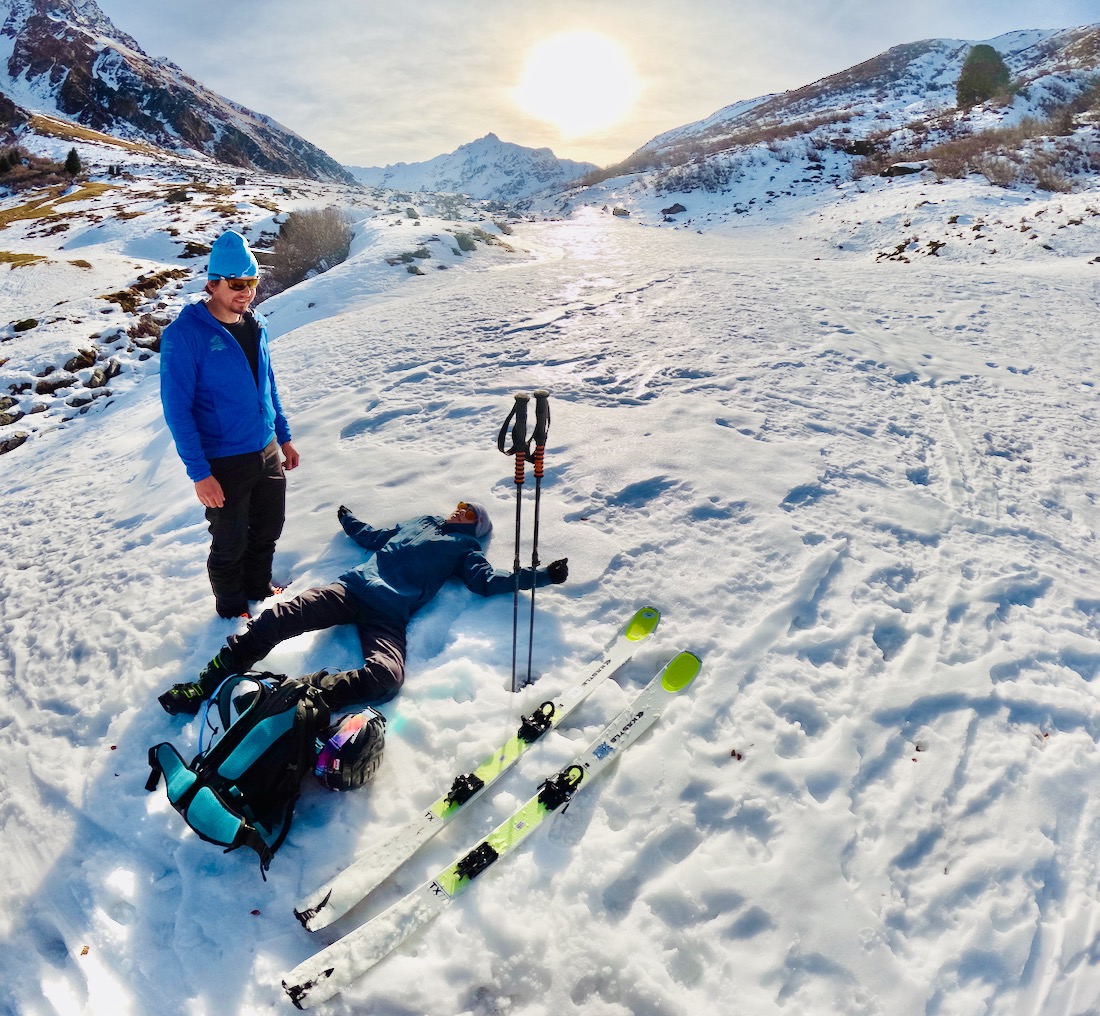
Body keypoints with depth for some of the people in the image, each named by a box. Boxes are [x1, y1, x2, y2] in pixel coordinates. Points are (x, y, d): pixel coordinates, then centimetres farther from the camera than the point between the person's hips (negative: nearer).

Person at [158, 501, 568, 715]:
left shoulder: (464, 549, 20)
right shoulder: (419, 522, 32)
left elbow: (489, 581, 7)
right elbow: (373, 538, 41)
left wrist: (542, 575, 1)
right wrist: (348, 521, 56)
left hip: (390, 613, -4)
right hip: (352, 586, 4)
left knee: (386, 677, -36)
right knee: (277, 617, -19)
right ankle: (207, 684, -15)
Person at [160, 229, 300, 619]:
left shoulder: (256, 324, 3)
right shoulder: (184, 335, -17)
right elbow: (177, 409, -16)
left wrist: (284, 437, 15)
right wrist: (199, 473, -18)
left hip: (267, 453, 6)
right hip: (224, 463, -6)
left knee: (268, 532, 21)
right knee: (230, 546, 11)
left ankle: (259, 589, 45)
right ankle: (232, 609, 35)